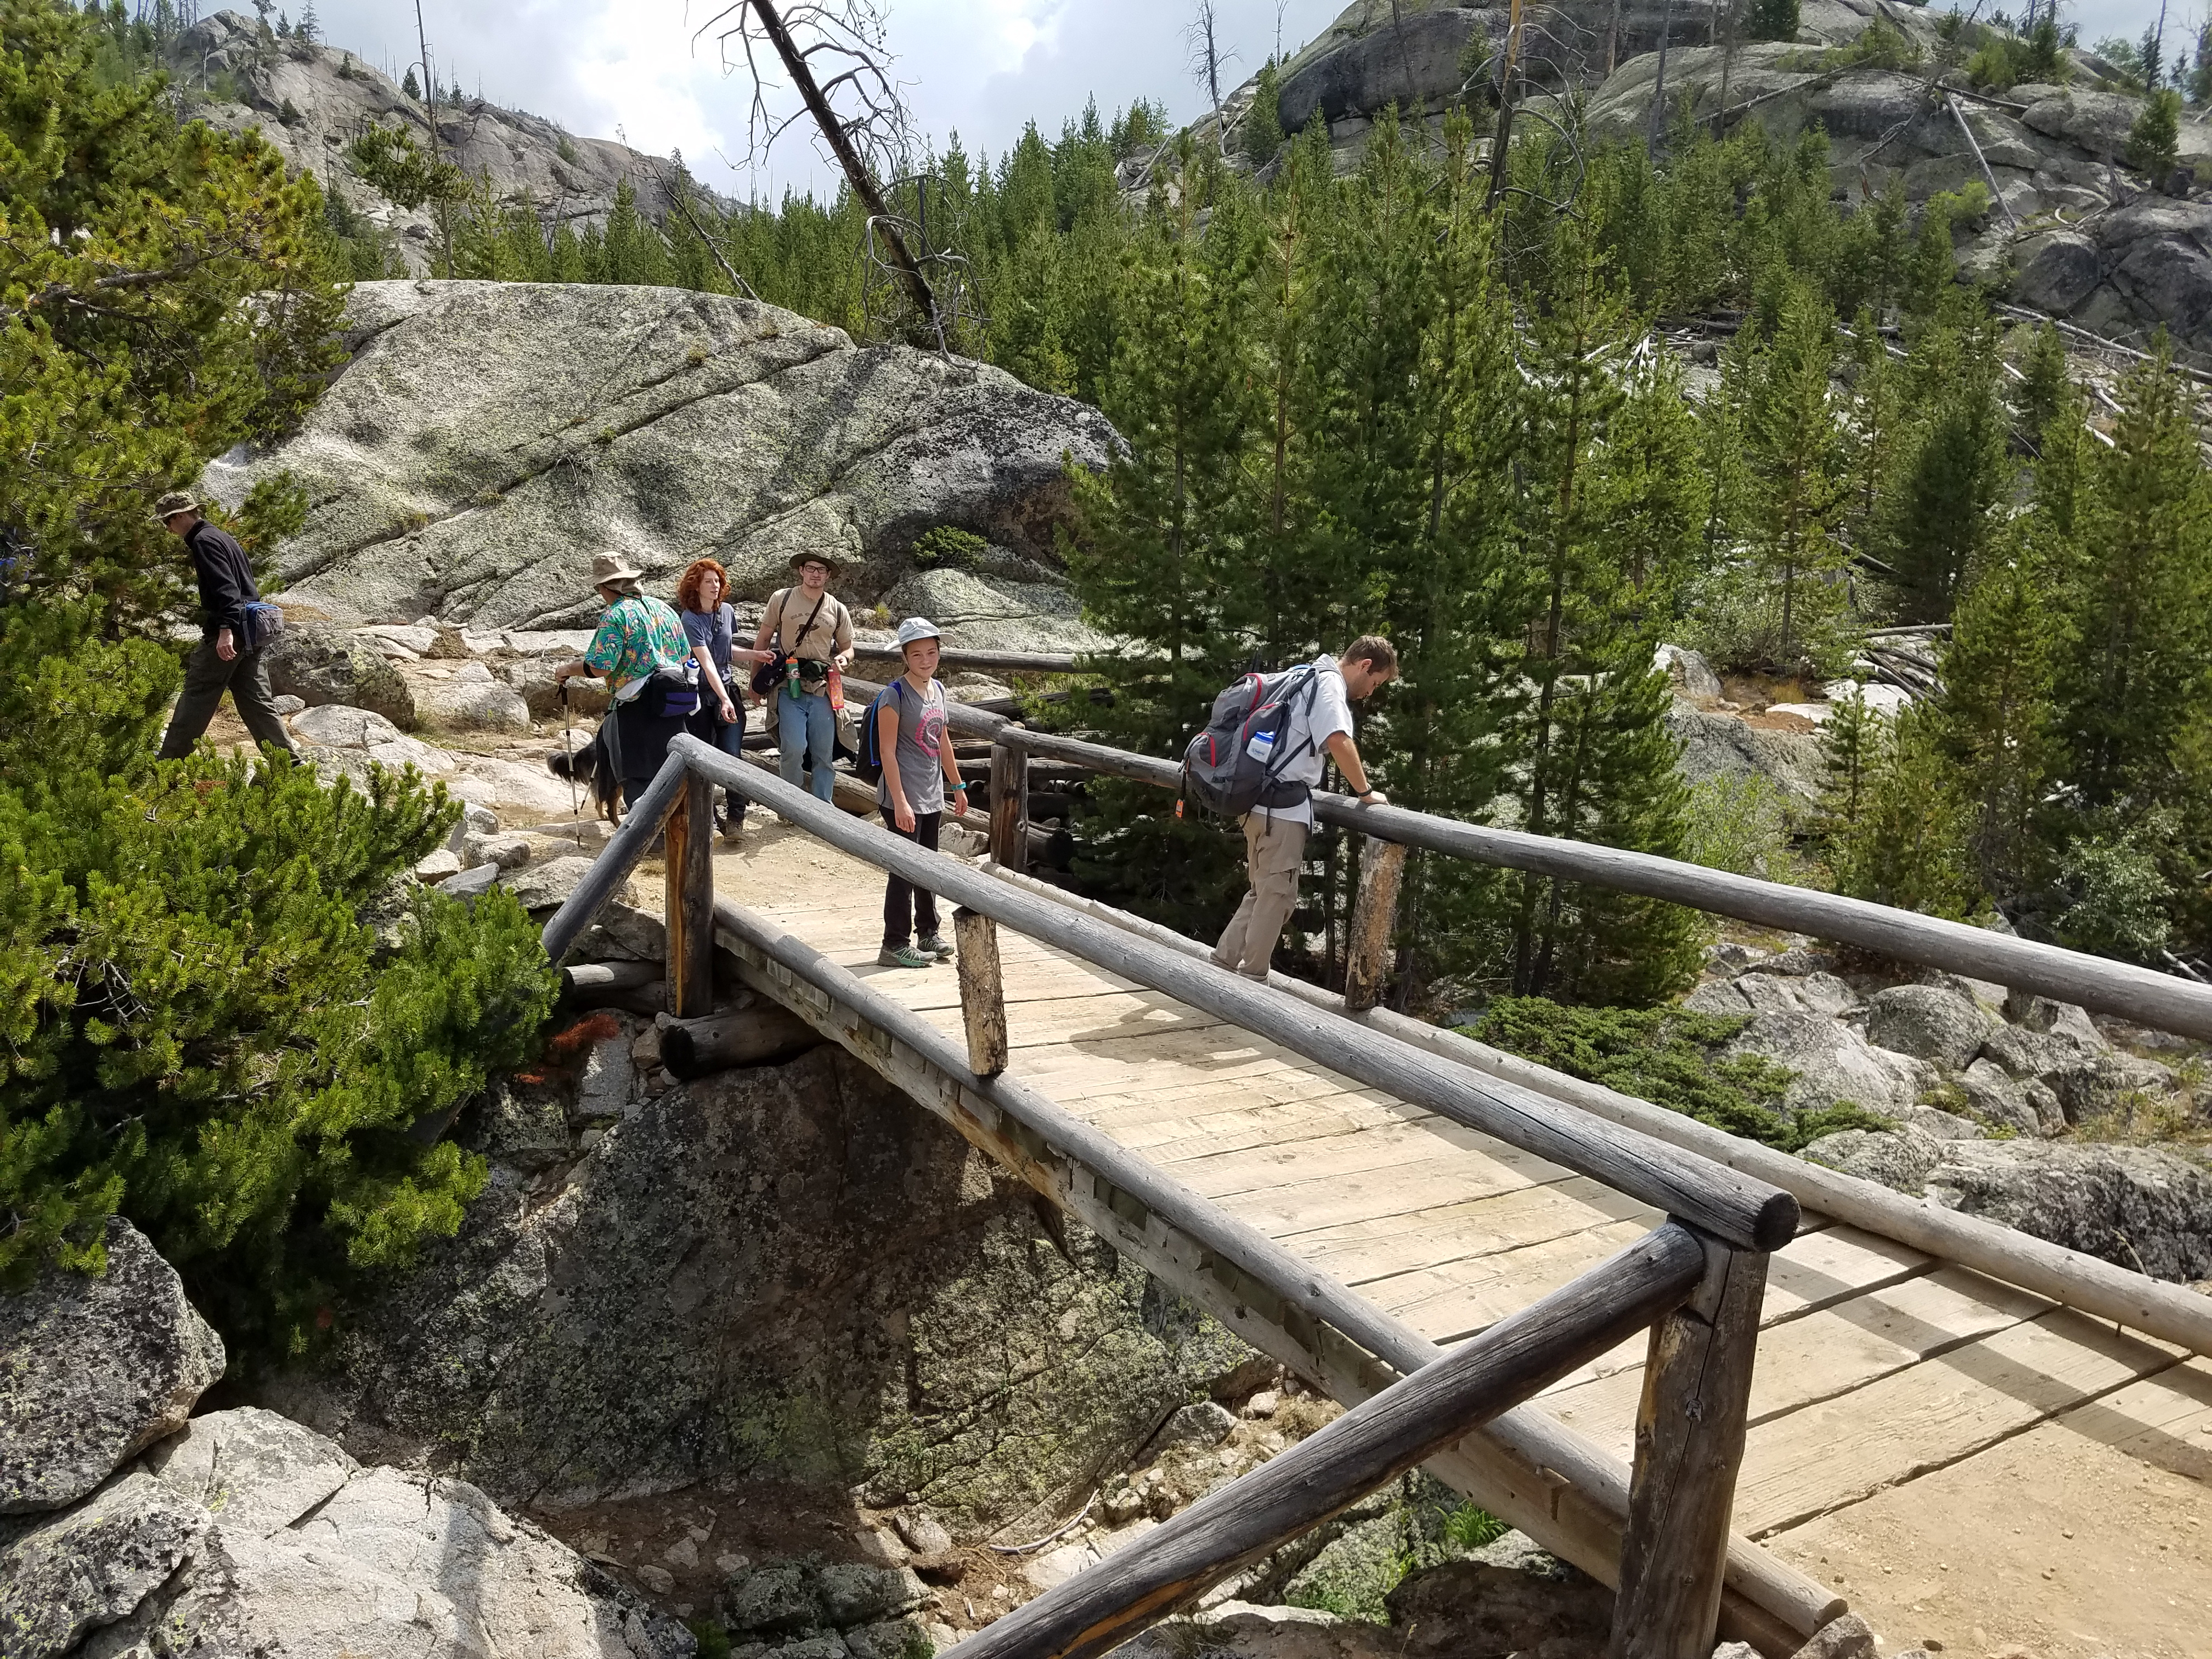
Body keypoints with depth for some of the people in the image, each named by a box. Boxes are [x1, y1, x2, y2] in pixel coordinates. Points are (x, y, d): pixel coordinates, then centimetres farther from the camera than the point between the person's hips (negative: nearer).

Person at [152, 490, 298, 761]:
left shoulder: (203, 541, -10)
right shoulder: (223, 536, 20)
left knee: (196, 699, 0)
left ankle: (168, 765, 8)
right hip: (250, 629, 9)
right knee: (257, 702, 7)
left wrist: (226, 630, -31)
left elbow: (225, 587, -22)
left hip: (225, 634, -9)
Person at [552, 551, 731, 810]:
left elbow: (599, 667, -16)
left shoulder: (615, 616, -10)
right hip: (674, 708, 7)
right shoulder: (662, 608, 12)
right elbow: (687, 657, 16)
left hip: (639, 707, -7)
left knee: (638, 782, -1)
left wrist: (568, 669, 1)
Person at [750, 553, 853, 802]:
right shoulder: (781, 599, 2)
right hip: (789, 688, -2)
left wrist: (842, 658, -7)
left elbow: (847, 648, 18)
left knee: (824, 754, 5)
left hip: (823, 690, 3)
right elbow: (763, 639, 9)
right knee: (794, 748, -15)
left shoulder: (838, 610, 8)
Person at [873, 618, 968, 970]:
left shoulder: (937, 689, 8)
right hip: (904, 799, -7)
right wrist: (900, 802, -21)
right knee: (905, 870, -3)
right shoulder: (895, 695, -14)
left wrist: (958, 785, 20)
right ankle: (895, 944, 6)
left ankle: (928, 933, 29)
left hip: (932, 797, 7)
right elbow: (887, 750, -16)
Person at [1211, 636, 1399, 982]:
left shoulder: (1307, 678, 20)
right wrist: (1366, 791, -15)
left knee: (1263, 892, 16)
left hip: (1262, 803, 10)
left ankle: (1222, 965, 18)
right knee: (1277, 896, -2)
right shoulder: (1329, 682, -11)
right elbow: (1339, 741, -25)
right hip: (1282, 808, -10)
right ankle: (1250, 981, 3)